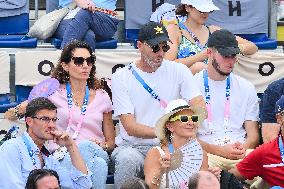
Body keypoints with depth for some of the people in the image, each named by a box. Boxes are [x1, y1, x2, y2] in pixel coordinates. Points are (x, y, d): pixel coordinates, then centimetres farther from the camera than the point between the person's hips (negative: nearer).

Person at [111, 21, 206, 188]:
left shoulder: (178, 71, 7)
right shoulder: (121, 77, 0)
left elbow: (201, 109, -4)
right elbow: (130, 128, -8)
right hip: (133, 146, -1)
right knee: (128, 159, -36)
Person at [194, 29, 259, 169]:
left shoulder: (246, 88, 20)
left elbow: (253, 134, 17)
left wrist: (243, 147, -9)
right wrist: (220, 151, -14)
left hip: (242, 153, 3)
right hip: (206, 153, -3)